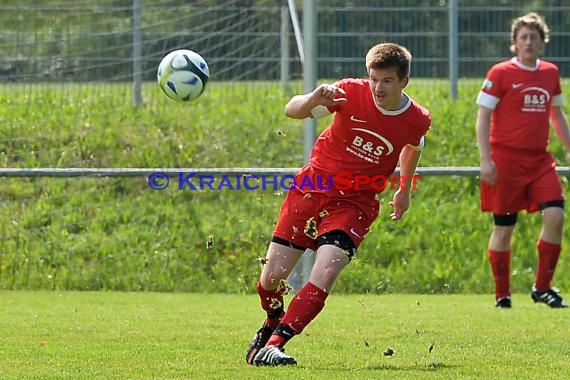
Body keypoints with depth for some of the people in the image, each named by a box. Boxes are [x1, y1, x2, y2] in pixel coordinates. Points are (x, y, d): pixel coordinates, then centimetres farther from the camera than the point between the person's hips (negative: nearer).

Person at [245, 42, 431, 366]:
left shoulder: (418, 120, -7)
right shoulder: (350, 92, -13)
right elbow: (292, 111, -12)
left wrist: (404, 191, 29)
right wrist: (314, 99, -35)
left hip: (354, 203, 0)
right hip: (310, 190, 0)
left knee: (324, 276, -24)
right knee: (271, 279, -1)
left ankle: (272, 346, -20)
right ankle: (272, 325, 33)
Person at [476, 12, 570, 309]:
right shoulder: (500, 73, -5)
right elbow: (483, 117, -5)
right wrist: (485, 159, -13)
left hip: (540, 160, 4)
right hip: (506, 159, -4)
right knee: (504, 227, 0)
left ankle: (542, 287, 0)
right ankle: (502, 296, 11)